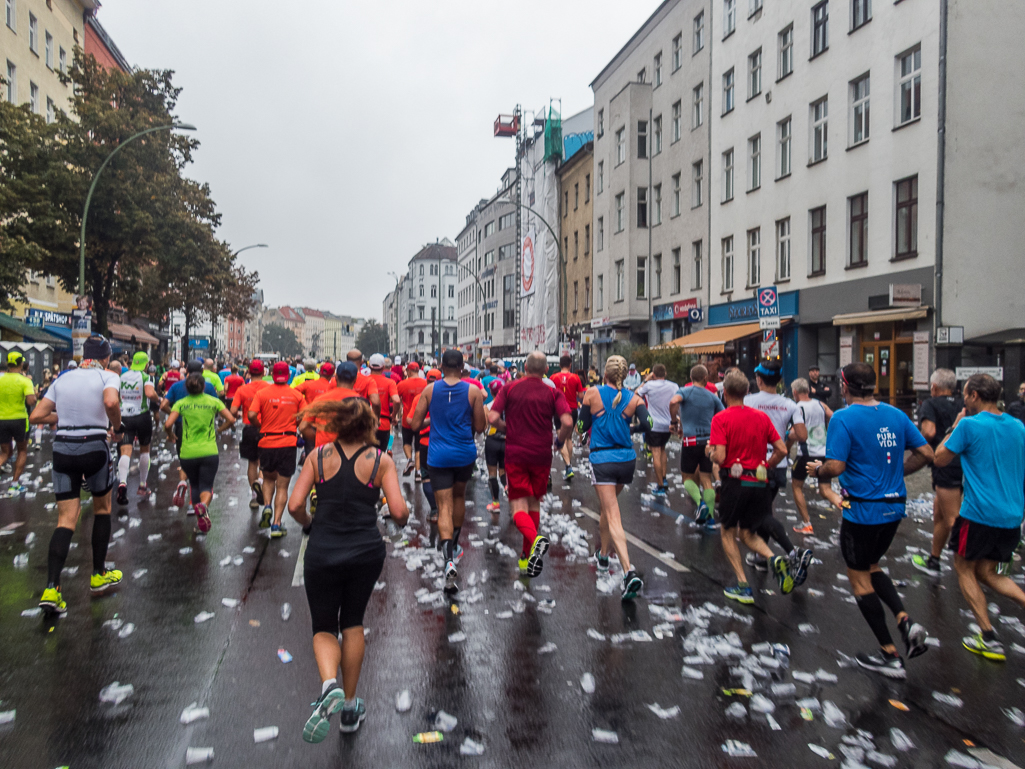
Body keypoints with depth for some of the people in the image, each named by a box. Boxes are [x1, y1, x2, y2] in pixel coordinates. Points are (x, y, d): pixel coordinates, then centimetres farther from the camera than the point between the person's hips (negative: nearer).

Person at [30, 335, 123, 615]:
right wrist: (117, 425, -7)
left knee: (66, 519, 4)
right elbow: (111, 402, -25)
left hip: (62, 447, 4)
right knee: (102, 508, 18)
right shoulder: (108, 376, -3)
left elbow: (36, 416, 8)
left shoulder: (63, 378, 11)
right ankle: (99, 575, 26)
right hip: (94, 446, -4)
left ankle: (51, 589, -10)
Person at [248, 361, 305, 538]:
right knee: (282, 486, 6)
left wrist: (260, 426, 8)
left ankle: (267, 506, 1)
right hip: (288, 442, -1)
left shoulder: (262, 393, -1)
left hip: (267, 442, 1)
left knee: (268, 478, 25)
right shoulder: (297, 395, 0)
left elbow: (252, 415, -11)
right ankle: (276, 524, 0)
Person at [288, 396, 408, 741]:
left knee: (324, 628, 17)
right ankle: (350, 707, 29)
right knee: (353, 623, 22)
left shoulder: (318, 456, -2)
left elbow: (295, 505, -7)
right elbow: (399, 512, -12)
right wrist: (404, 518, 11)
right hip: (366, 552, 0)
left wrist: (310, 524, 13)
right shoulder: (381, 460, -5)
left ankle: (329, 685, -12)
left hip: (322, 553, 0)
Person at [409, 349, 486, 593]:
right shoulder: (473, 391, -4)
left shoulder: (429, 390, -3)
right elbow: (480, 427, -1)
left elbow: (415, 425, -1)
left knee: (445, 506, -1)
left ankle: (449, 559, -19)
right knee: (459, 495, 26)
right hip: (465, 454, 1)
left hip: (438, 456, -1)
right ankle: (455, 543, 40)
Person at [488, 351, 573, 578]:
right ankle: (528, 555, 26)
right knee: (534, 503, 18)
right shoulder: (553, 393, 0)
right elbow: (567, 422, -13)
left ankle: (535, 539, -32)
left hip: (515, 454, -1)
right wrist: (560, 441, 7)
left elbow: (493, 418, -8)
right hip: (541, 455, 2)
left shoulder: (509, 388, 1)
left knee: (519, 506, -1)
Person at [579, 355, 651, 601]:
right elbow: (647, 425, -14)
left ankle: (629, 572, -18)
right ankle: (603, 555, 42)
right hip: (627, 460, 4)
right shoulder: (633, 398, -1)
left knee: (613, 518, -5)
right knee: (608, 508, 26)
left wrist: (583, 405, 17)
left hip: (602, 459, -4)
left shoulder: (592, 393, -5)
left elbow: (582, 427, 0)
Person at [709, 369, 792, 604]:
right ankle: (774, 559, -10)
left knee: (728, 532, 15)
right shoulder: (762, 416, 6)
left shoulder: (721, 418, -9)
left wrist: (710, 450, 4)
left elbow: (720, 457, -17)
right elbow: (782, 450, 5)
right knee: (748, 534, 19)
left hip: (735, 481, -5)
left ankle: (743, 586, 9)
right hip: (760, 484, 5)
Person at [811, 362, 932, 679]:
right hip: (894, 506, 7)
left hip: (862, 509, -7)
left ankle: (890, 656, 15)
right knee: (871, 567, 26)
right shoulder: (896, 414, 4)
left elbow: (835, 467, -23)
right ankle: (905, 621, 7)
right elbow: (926, 454, 6)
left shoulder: (843, 418, -16)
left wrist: (817, 471, -3)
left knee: (859, 579, 9)